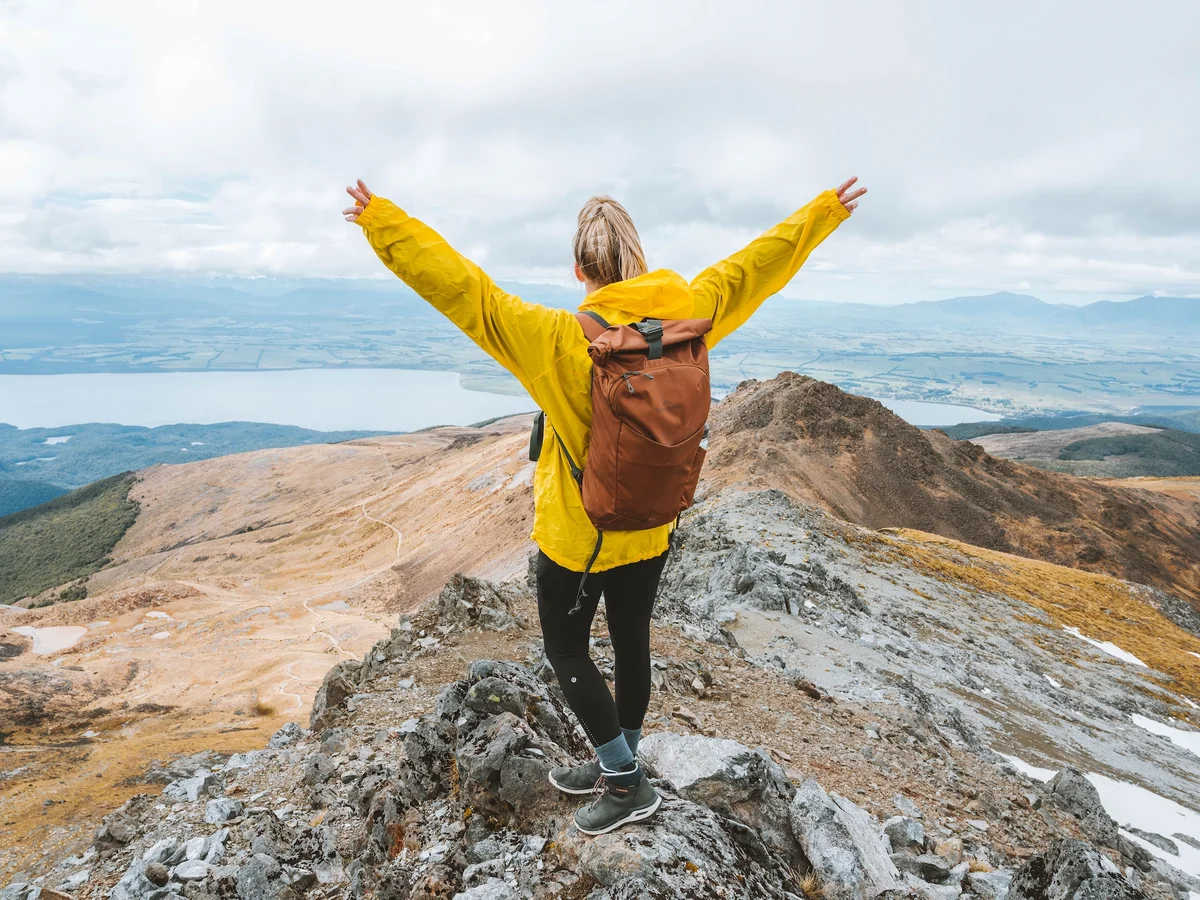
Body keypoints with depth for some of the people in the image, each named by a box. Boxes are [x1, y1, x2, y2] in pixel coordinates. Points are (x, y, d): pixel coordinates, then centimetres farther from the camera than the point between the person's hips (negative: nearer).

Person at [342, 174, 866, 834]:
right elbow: (758, 267, 1)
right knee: (632, 643, 19)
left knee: (565, 651, 14)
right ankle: (616, 769, 40)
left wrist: (382, 222, -12)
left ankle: (627, 784, 20)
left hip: (575, 536, -5)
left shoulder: (559, 340, -24)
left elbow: (463, 290, -21)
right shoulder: (686, 316, -11)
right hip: (650, 530, 6)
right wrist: (824, 213, 16)